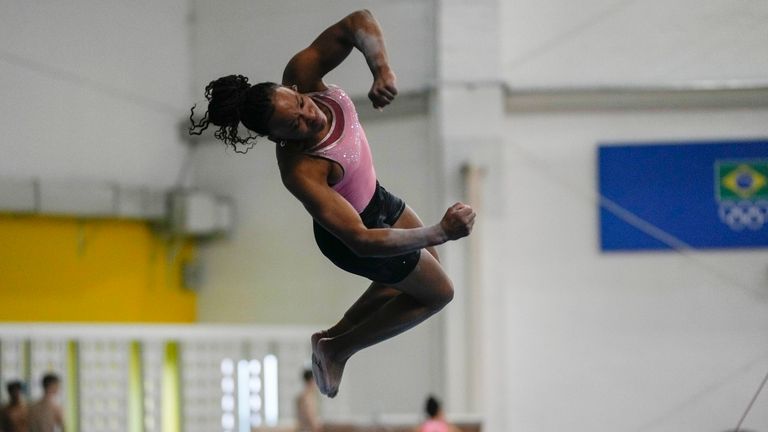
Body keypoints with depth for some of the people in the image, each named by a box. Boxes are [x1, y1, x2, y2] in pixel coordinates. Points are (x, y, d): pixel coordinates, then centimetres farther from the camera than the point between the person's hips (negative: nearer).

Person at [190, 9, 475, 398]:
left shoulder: (300, 75, -30)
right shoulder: (300, 172, -43)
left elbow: (358, 24, -25)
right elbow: (362, 240, -44)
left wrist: (381, 69, -44)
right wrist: (440, 232, -49)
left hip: (373, 196, 7)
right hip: (354, 229, -7)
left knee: (424, 265, 30)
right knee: (438, 292, 13)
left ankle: (335, 336, 44)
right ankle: (337, 350, 27)